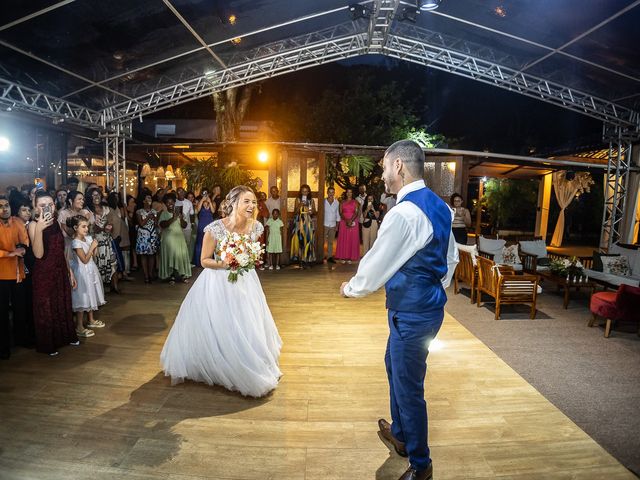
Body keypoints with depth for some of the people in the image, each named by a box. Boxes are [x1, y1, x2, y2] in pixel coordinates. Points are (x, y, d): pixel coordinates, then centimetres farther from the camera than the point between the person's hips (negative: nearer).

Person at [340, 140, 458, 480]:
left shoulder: (403, 213, -24)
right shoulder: (438, 206, 6)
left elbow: (377, 264, -17)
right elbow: (451, 258, 15)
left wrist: (350, 288, 2)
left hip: (411, 312, -10)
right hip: (428, 303, 10)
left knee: (409, 387, 7)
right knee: (394, 366, 27)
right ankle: (400, 434, 48)